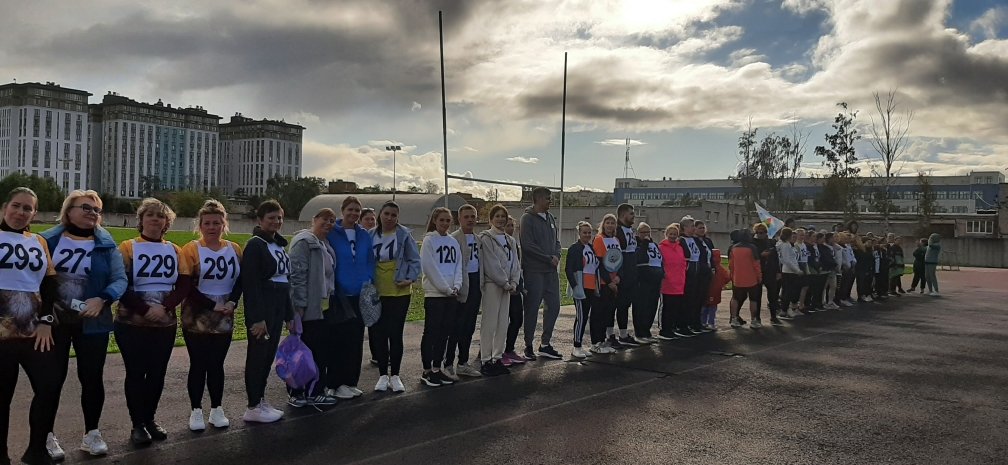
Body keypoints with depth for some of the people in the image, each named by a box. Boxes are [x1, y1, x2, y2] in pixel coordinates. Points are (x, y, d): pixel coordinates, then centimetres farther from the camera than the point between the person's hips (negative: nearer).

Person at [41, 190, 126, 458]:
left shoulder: (107, 245, 0)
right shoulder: (47, 240, -1)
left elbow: (120, 279, -5)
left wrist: (101, 300, -22)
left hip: (92, 323, 1)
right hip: (53, 320, -1)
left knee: (92, 377, 8)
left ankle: (92, 433, 22)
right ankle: (46, 435, 20)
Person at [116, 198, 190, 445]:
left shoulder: (175, 251, 8)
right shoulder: (128, 247, -2)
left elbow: (185, 285, 0)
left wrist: (164, 306, -15)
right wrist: (145, 309, -19)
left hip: (166, 324, 3)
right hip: (132, 324, -3)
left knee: (157, 373, 8)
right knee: (136, 374, 3)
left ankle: (150, 419, 23)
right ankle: (138, 424, 13)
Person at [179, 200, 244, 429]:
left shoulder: (234, 249, 5)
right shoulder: (191, 250, -8)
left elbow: (241, 281, 9)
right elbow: (186, 286, -12)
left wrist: (232, 302, -7)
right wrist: (212, 306, -15)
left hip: (224, 320, 3)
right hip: (196, 319, -3)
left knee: (216, 364, 11)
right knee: (198, 365, 4)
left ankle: (217, 410, 20)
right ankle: (196, 411, 16)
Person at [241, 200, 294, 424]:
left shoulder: (279, 245, 14)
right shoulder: (255, 245, -12)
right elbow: (250, 284, -18)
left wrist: (289, 313, 17)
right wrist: (257, 318, -23)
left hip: (277, 309, 8)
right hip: (261, 309, -8)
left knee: (268, 355, 13)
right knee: (258, 355, 0)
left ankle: (261, 401, 24)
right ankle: (253, 407, 8)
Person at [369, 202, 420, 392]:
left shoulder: (404, 234, -5)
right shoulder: (371, 236, 3)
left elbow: (415, 260, -2)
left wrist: (411, 278, -14)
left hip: (399, 292, -2)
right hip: (377, 293, 2)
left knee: (395, 334, 4)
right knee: (379, 334, 6)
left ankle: (395, 375, 17)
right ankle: (383, 375, 19)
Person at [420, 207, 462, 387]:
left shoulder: (453, 242, 13)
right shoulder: (429, 240, -5)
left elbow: (458, 266, 12)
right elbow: (429, 267, -12)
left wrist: (456, 286, -5)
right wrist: (446, 288, -13)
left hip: (451, 295, 6)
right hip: (434, 293, -6)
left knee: (444, 332, 9)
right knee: (431, 332, -1)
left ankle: (437, 369, 18)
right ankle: (427, 371, 7)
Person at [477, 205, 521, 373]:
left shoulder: (510, 240, 16)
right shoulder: (486, 238, -7)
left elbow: (515, 263, 13)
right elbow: (491, 264, -13)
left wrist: (513, 283, -2)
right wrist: (506, 283, -12)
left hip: (507, 286, 7)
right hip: (491, 284, -7)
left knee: (503, 323, 8)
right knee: (490, 323, -6)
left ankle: (497, 358, 17)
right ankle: (486, 361, -1)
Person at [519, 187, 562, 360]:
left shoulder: (550, 218, 15)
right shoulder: (528, 218, -8)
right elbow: (528, 245, -16)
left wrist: (557, 256, -1)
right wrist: (549, 258, -13)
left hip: (551, 270, 7)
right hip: (534, 270, -7)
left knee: (554, 306, 8)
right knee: (532, 308, -1)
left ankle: (545, 344, 19)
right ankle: (529, 346, 11)